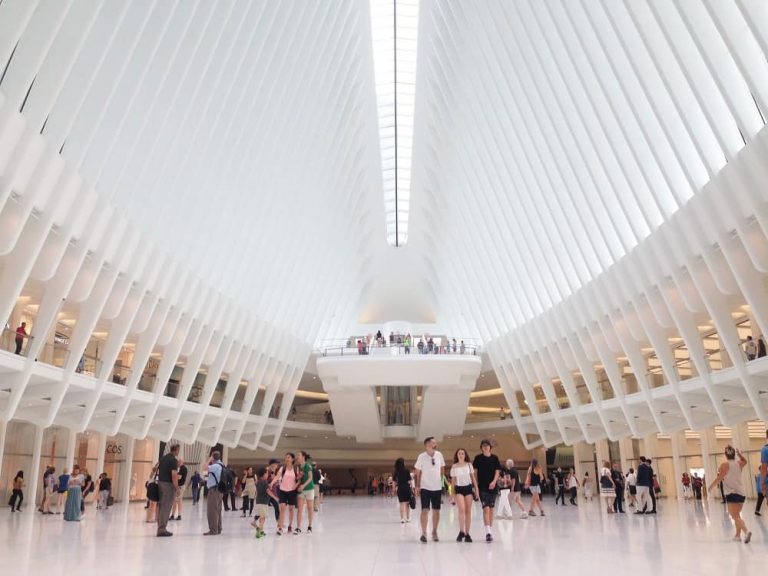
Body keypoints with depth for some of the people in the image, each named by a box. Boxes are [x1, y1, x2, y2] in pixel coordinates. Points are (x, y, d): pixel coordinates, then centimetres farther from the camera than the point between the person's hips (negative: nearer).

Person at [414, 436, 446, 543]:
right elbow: (418, 472, -4)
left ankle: (434, 532, 23)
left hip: (437, 487, 3)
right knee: (425, 510, -7)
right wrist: (417, 486, -4)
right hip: (425, 487, -3)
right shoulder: (421, 456, -11)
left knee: (436, 511, 9)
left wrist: (441, 480, 9)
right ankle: (424, 533, -2)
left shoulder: (439, 455, -2)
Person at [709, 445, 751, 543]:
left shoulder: (725, 465, -7)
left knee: (735, 516, -9)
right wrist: (739, 453, 22)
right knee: (737, 515, 20)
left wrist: (711, 486, 3)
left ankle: (746, 531, -30)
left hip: (732, 493, -6)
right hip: (742, 493, 6)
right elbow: (744, 461, 33)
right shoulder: (739, 464, 8)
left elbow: (719, 478, -9)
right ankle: (738, 535, 22)